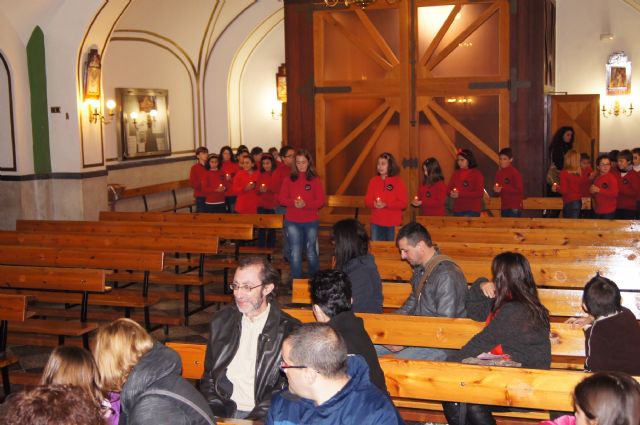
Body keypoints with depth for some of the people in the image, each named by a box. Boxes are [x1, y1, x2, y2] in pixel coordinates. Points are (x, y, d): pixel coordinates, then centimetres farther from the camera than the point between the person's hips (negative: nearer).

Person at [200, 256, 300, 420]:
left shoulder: (290, 330, -4)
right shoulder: (222, 321, 10)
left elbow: (288, 386, -5)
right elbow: (209, 375, 13)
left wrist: (255, 418, -16)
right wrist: (214, 411, -3)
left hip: (260, 416, -2)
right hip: (221, 411, 2)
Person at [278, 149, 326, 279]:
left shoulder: (315, 180, 1)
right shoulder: (289, 179, 4)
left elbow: (321, 201, -4)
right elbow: (282, 198, 0)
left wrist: (305, 204, -21)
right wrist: (293, 202, -19)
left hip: (311, 221, 0)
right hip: (292, 222, 0)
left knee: (311, 253, 9)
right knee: (295, 253, 0)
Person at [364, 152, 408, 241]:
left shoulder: (398, 181, -4)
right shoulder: (373, 181, 5)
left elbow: (403, 203, -7)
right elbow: (367, 200, 7)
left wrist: (386, 205, -19)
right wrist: (374, 204, -16)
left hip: (393, 224, -3)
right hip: (376, 223, 3)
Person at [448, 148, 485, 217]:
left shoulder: (476, 173, -5)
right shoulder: (456, 173, 9)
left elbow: (480, 193, -12)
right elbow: (449, 189, 12)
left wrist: (460, 194, -18)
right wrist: (451, 193, -13)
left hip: (472, 211, -4)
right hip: (457, 210, 4)